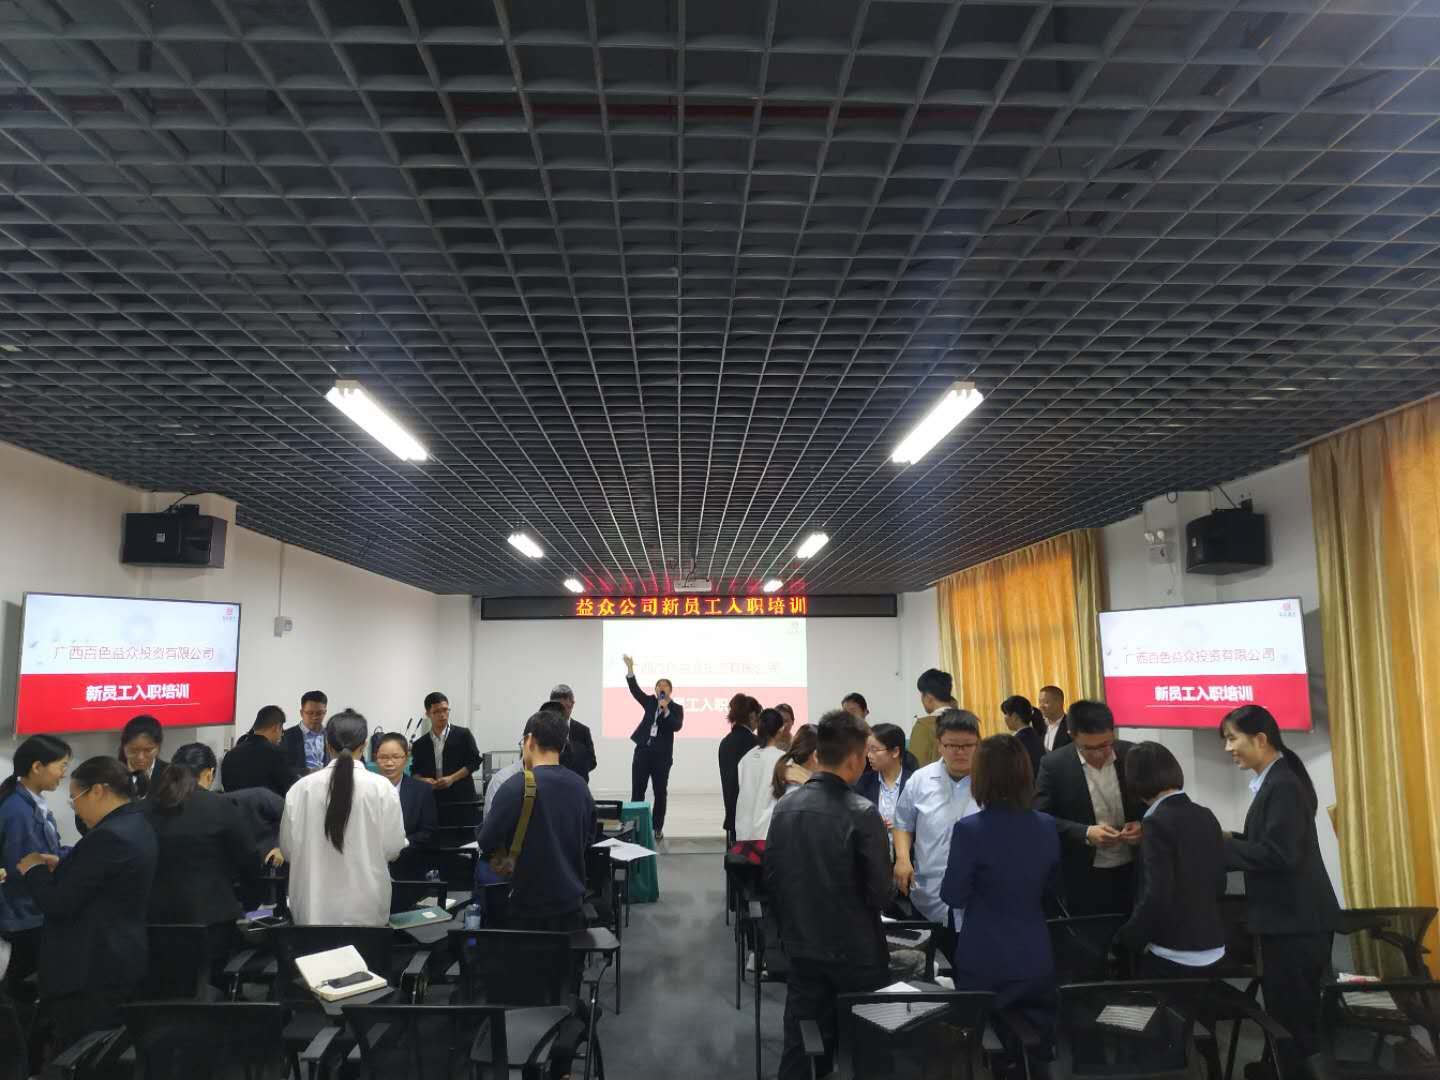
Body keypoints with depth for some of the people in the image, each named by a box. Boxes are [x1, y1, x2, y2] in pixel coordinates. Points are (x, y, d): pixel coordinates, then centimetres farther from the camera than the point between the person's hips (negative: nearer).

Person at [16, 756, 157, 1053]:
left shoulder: (109, 836, -23)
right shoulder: (136, 826, 9)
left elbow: (58, 905, -19)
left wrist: (34, 870, -3)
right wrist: (61, 866, 10)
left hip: (93, 969, -10)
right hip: (118, 960, 10)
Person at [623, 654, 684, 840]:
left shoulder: (676, 708, 2)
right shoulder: (650, 702, 11)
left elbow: (677, 726, -14)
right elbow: (635, 690, 0)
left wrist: (666, 710, -24)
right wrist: (630, 669, -11)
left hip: (662, 755, -2)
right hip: (642, 751, 2)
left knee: (660, 793, 4)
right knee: (637, 792, 2)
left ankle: (657, 828, 14)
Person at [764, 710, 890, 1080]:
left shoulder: (785, 806, -4)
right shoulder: (862, 813, -20)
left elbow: (771, 878, 4)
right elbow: (880, 893, -16)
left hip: (801, 945, 5)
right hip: (855, 949, -4)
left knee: (800, 1043, 14)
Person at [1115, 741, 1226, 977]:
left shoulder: (1157, 821, -18)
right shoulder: (1206, 817, 4)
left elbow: (1156, 896, -22)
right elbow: (1219, 884, 12)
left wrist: (1125, 941, -10)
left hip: (1172, 955, -7)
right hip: (1212, 948, 7)